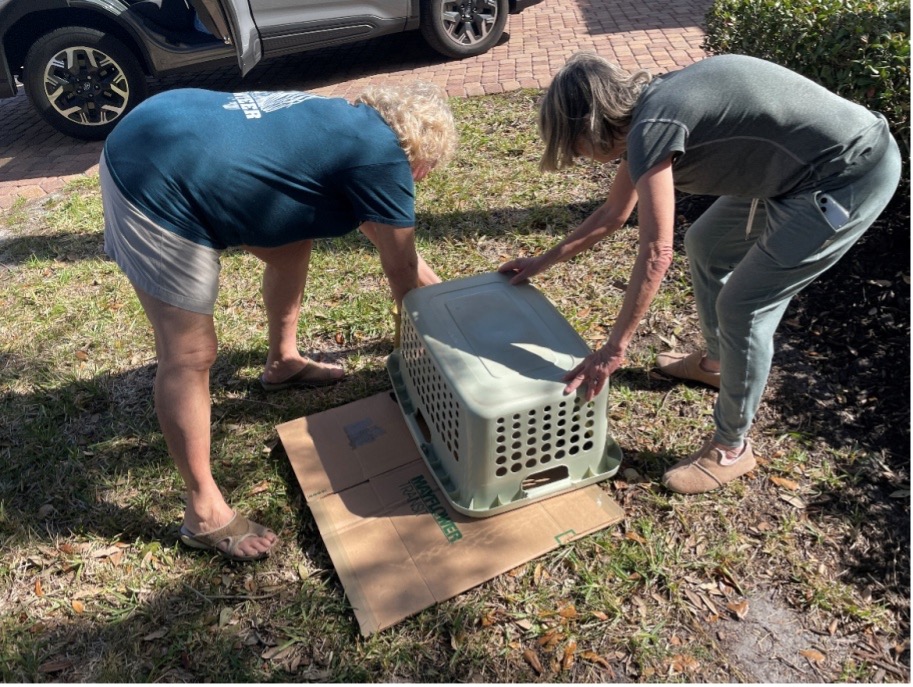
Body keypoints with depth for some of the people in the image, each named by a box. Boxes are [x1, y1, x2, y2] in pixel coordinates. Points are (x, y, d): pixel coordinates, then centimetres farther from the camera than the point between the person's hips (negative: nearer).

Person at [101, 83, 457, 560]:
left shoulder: (353, 124, 16)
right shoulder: (382, 155, -11)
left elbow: (387, 234, 28)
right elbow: (403, 273, 0)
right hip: (155, 181, -10)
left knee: (292, 243, 20)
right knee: (190, 355, -6)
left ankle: (282, 363, 40)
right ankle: (203, 513, 7)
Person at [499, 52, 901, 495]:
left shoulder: (651, 127, -22)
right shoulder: (646, 111, 7)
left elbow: (655, 255, -24)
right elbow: (612, 215, 17)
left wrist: (614, 349, -19)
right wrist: (544, 261, 23)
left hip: (852, 177, -10)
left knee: (743, 307, -6)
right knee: (705, 245, 20)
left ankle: (732, 448, 13)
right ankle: (716, 361, 42)